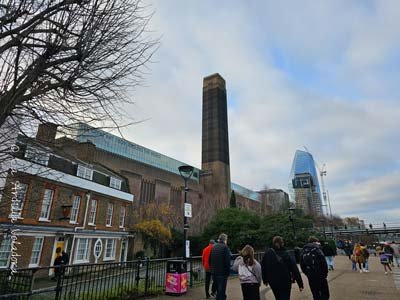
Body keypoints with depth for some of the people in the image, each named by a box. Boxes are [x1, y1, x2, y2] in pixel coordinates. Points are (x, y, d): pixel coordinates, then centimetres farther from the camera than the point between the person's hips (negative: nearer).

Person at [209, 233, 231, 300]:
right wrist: (228, 271, -6)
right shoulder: (225, 247, -13)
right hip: (222, 273, -6)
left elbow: (210, 260, 12)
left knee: (218, 291, 21)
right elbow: (227, 261, -16)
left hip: (214, 272, 6)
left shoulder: (213, 247, 7)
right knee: (222, 292, 1)